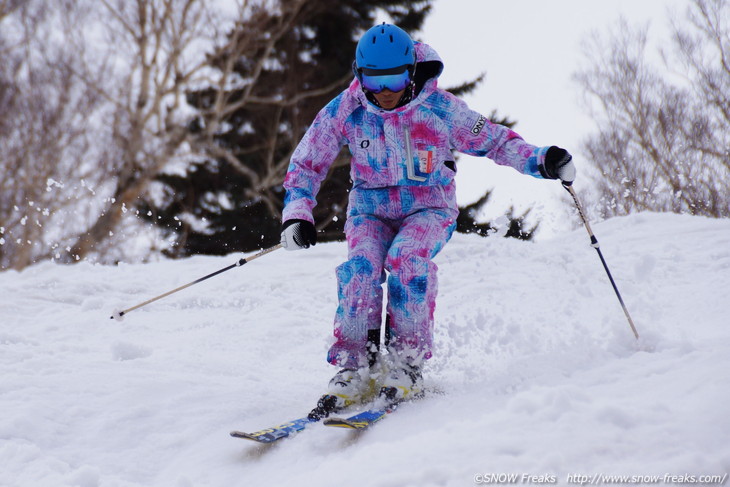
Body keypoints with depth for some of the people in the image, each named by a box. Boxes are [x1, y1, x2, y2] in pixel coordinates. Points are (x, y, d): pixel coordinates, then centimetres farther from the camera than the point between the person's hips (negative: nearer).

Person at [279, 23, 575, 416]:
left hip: (429, 208, -2)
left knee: (406, 261, -32)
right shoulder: (344, 111, -9)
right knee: (361, 268, -28)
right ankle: (355, 369, -20)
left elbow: (495, 141, -4)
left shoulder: (440, 108, -14)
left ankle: (408, 364, -22)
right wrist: (297, 213, -12)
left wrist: (541, 162, -19)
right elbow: (307, 164, 2)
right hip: (371, 209, 2)